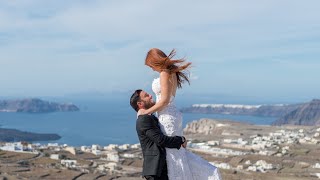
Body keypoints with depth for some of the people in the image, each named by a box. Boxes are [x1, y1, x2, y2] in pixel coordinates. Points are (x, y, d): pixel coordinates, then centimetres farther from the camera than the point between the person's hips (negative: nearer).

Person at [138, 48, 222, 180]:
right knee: (177, 151, 17)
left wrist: (147, 112, -11)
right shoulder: (172, 73, 12)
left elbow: (164, 101, -21)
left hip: (167, 118, -10)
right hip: (173, 115, 10)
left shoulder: (165, 74, -17)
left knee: (173, 154, 0)